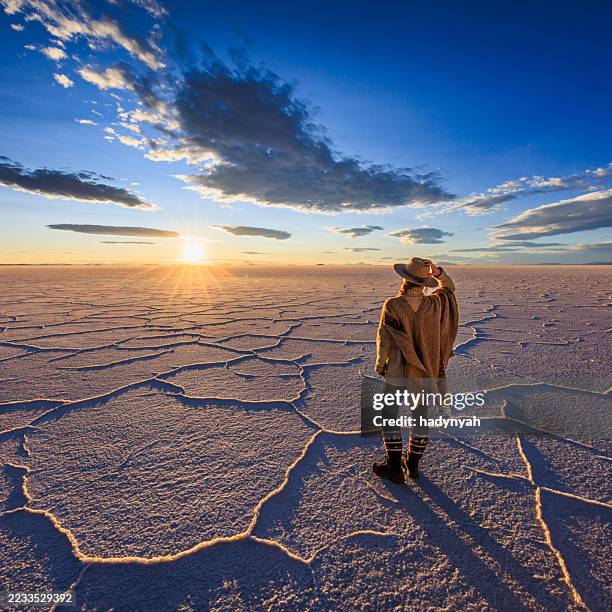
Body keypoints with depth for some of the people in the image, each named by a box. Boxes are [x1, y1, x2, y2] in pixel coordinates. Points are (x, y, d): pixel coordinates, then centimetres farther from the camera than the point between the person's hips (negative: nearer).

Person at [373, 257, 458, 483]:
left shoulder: (392, 306, -20)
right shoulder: (434, 304, -10)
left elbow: (384, 341, -13)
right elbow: (449, 288, 13)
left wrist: (379, 365, 3)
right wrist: (437, 272, -5)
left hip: (397, 372, -4)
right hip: (427, 371, 4)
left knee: (389, 415, 13)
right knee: (420, 415, 20)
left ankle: (395, 467, 23)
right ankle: (412, 464, 34)